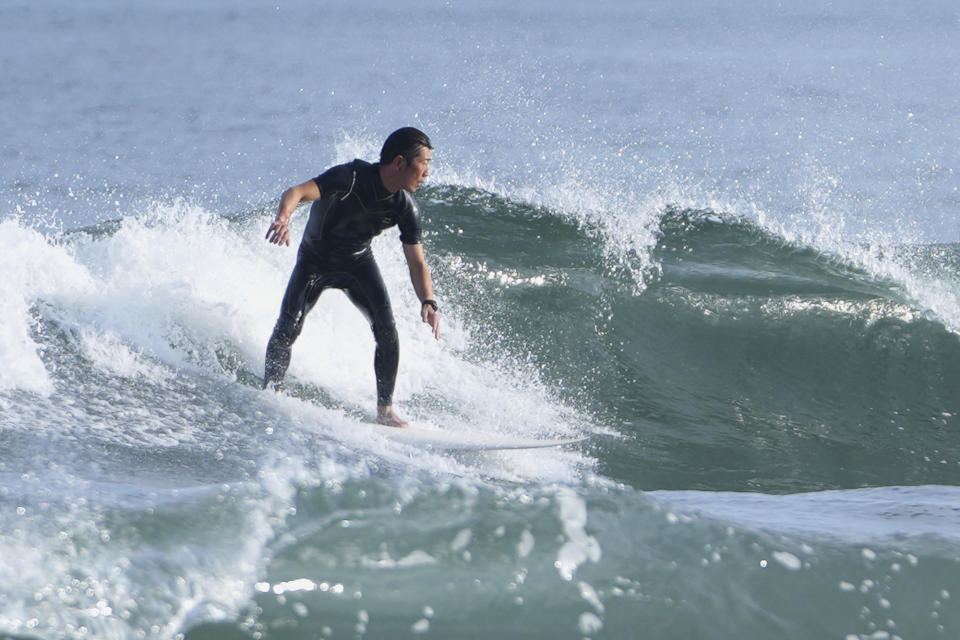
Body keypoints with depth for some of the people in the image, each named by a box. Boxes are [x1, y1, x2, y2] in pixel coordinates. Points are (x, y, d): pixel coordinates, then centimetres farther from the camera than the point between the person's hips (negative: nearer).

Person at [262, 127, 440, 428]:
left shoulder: (405, 207, -16)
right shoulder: (352, 178, -30)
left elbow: (417, 263, -12)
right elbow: (296, 192, -40)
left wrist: (428, 302, -29)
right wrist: (283, 218, -63)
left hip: (358, 264, 3)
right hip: (315, 260, -3)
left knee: (387, 332, -13)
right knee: (287, 329, -18)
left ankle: (385, 409, -2)